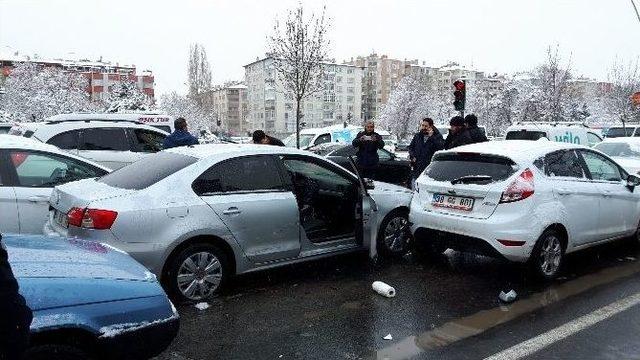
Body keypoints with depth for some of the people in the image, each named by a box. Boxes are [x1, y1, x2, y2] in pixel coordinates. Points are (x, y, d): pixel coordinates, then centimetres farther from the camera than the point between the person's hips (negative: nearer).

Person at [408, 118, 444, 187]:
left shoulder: (437, 136, 2)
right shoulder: (417, 136, 16)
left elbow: (441, 146, -16)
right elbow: (411, 147, 21)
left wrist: (432, 137, -16)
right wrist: (412, 156, 3)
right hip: (417, 168, 4)